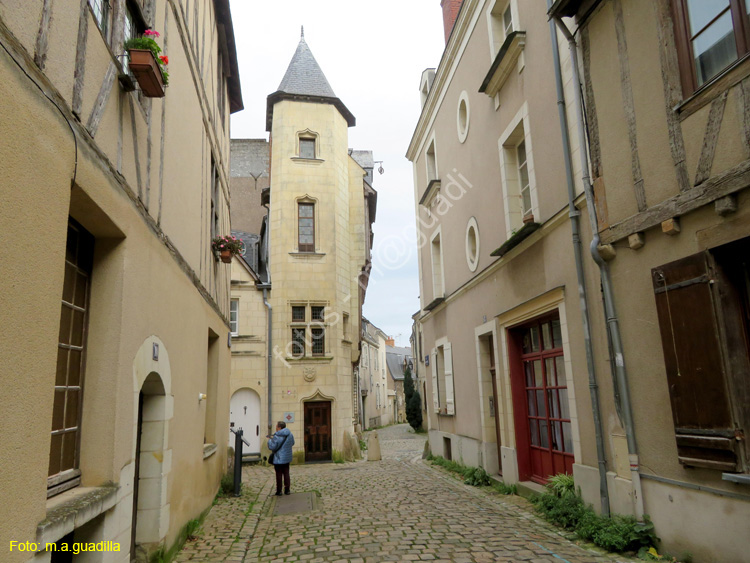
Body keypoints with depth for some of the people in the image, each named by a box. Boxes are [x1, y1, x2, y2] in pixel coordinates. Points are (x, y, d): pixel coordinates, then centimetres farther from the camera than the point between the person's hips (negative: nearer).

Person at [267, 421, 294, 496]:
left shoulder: (277, 437, -22)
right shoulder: (289, 434, 0)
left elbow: (272, 447, -19)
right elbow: (292, 443, 15)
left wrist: (270, 440, 0)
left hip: (279, 459, -6)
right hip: (287, 458, 6)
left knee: (279, 475, 4)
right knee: (286, 474, 14)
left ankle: (279, 491, 11)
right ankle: (287, 490, 17)